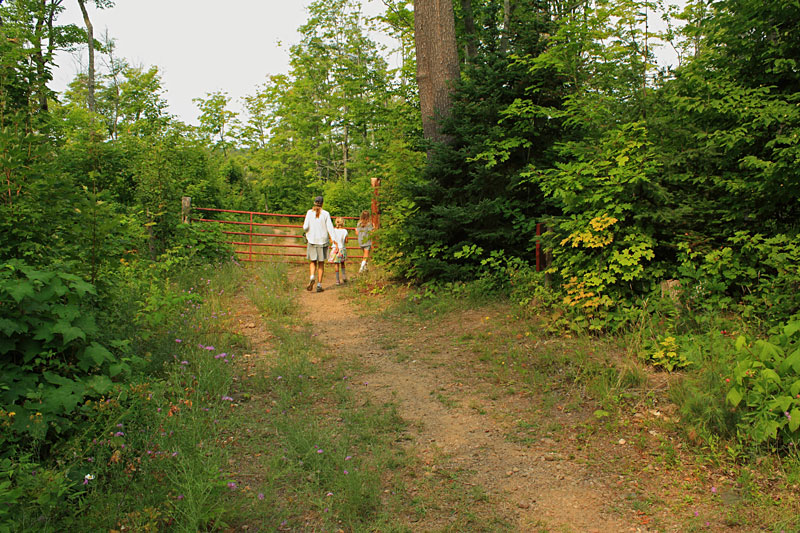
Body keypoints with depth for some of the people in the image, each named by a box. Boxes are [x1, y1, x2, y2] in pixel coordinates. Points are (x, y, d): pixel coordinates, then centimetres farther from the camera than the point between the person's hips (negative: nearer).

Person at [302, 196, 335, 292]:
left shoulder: (309, 213, -2)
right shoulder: (326, 214, -4)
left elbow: (305, 227, -5)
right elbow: (330, 227, -9)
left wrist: (305, 231, 18)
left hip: (312, 240, 1)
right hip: (323, 240, -1)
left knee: (312, 262, 11)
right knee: (321, 263, 8)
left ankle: (312, 277, -16)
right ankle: (319, 284, 7)